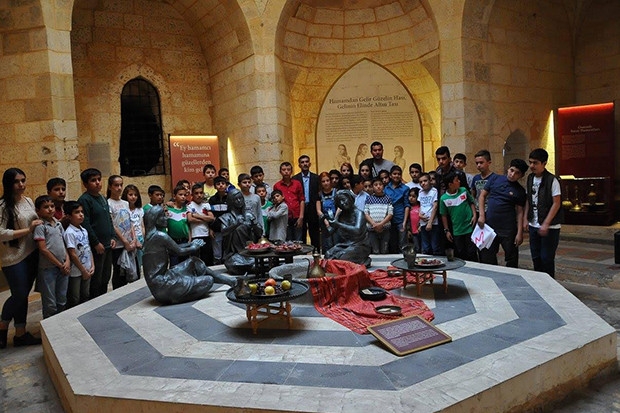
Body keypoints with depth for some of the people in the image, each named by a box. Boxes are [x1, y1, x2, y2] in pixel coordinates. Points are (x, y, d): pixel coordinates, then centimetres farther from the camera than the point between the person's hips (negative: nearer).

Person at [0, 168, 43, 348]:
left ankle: (20, 333, 23)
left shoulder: (28, 201, 8)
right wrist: (28, 230, -18)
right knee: (19, 295, -1)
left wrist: (40, 225, 2)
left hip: (32, 255, 6)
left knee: (23, 295, 13)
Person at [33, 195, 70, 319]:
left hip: (63, 267, 6)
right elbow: (43, 249, -13)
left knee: (62, 301, 15)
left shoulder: (58, 224, 9)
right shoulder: (40, 226, -10)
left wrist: (67, 261, -1)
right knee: (50, 304, 5)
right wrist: (59, 265, -9)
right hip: (48, 268, -6)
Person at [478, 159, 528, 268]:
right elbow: (482, 195, 6)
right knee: (487, 258, 12)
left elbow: (519, 212, 1)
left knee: (512, 259, 6)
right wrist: (481, 215, -4)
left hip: (508, 229, -2)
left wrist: (520, 233, -5)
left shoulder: (520, 191, 1)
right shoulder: (495, 178, 3)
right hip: (489, 225, 2)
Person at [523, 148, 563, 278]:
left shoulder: (552, 180, -13)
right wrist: (525, 218, 8)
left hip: (549, 227, -6)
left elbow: (556, 203, -14)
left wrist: (546, 224, -18)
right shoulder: (530, 178, 7)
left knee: (546, 259, -1)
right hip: (533, 225, 6)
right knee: (536, 257, 13)